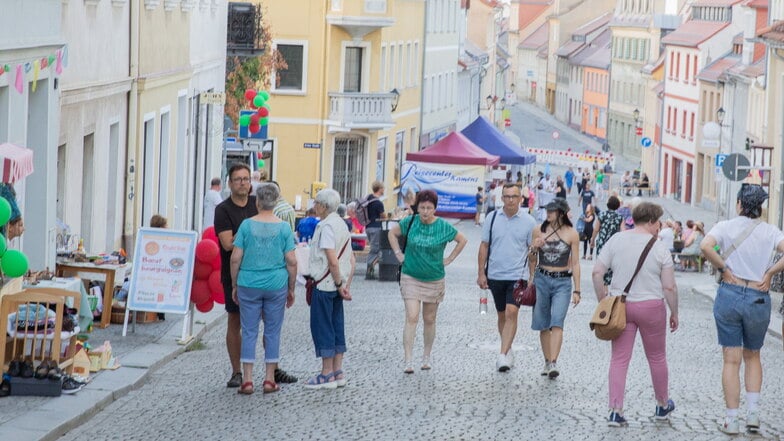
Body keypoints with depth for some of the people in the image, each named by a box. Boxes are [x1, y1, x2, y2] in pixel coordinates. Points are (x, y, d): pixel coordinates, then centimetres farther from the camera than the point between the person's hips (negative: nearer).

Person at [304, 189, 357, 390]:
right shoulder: (342, 224, 13)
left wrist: (339, 285, -14)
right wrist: (346, 285, 12)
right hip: (336, 285, 9)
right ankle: (337, 372, 15)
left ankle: (327, 375, -1)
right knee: (337, 326, 12)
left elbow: (332, 261, -22)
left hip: (324, 284, -9)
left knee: (322, 327, -3)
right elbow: (352, 260, 15)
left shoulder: (326, 226, -16)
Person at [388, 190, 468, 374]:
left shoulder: (443, 227, -6)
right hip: (410, 277, -1)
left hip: (434, 280, 1)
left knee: (429, 320, 11)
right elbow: (392, 233, 12)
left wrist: (449, 259, 3)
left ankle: (426, 357, 27)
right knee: (411, 318, -12)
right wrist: (399, 254, 4)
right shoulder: (410, 222, -5)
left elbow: (462, 240, 9)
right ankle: (408, 361, -14)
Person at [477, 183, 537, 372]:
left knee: (511, 313, -17)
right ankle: (508, 351, 28)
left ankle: (503, 355, -21)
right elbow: (484, 246, 7)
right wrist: (481, 273, 3)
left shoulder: (528, 221, -2)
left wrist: (532, 278, 1)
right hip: (495, 275, 3)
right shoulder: (492, 218, 2)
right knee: (502, 315, 13)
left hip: (518, 275, -3)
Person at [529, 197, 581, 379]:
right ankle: (547, 362, 19)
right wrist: (534, 249, -9)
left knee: (557, 323, -17)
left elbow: (575, 263, 2)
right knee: (543, 325, 8)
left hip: (562, 282, -3)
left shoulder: (571, 234, -2)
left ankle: (554, 363, -23)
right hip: (541, 280, 3)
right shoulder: (539, 230, 4)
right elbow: (532, 259, 14)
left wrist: (577, 290, -1)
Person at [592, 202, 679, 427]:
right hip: (651, 307, -2)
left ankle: (615, 411, -4)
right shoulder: (659, 248, -7)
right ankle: (662, 406, 32)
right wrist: (674, 314, 4)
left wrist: (602, 302, 6)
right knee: (657, 358, 15)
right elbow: (669, 287, -8)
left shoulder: (616, 240, -1)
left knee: (619, 359, 4)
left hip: (620, 306, 2)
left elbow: (597, 273, -4)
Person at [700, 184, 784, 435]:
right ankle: (753, 411, 9)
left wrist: (722, 267, -7)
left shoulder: (726, 227, -3)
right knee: (752, 356, 20)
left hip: (729, 294, -1)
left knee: (731, 359, 4)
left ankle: (732, 420, 3)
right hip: (758, 299, 1)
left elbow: (705, 246, -20)